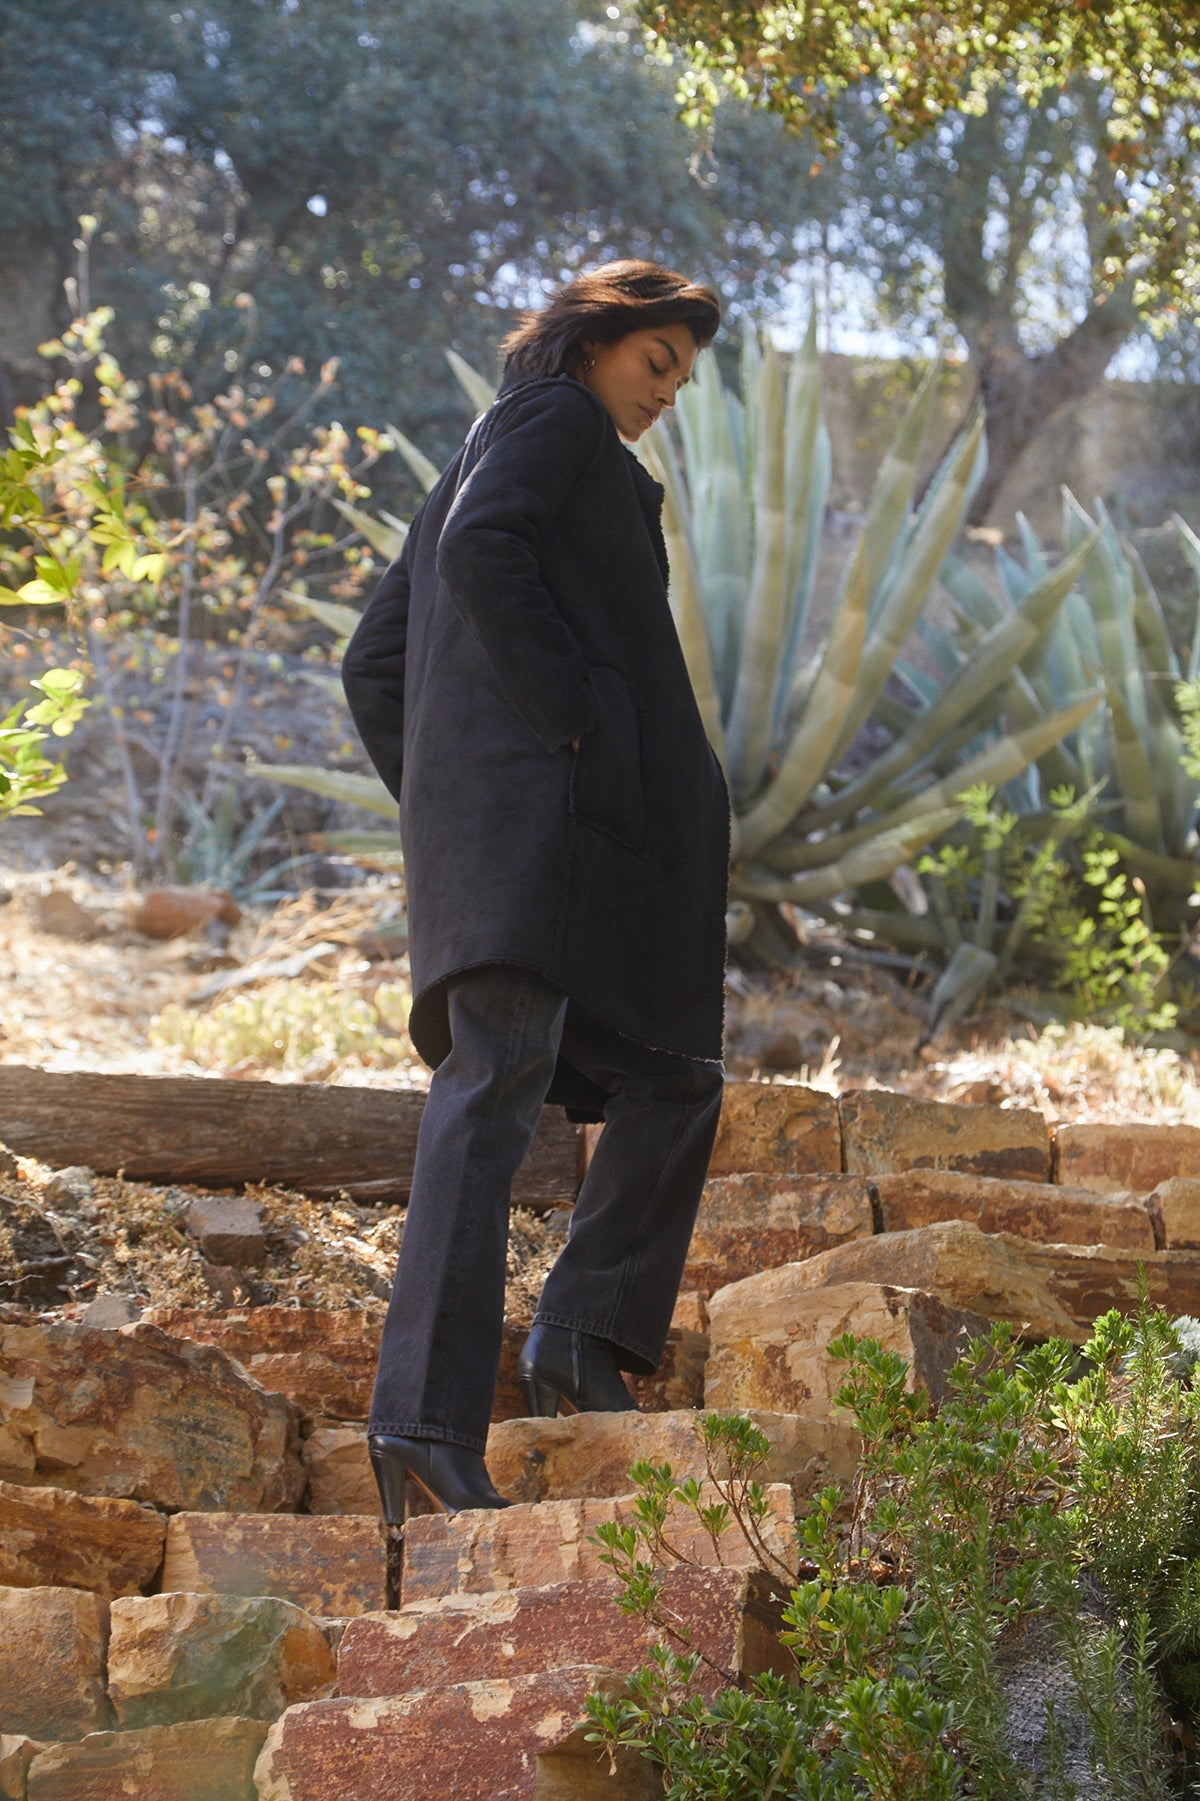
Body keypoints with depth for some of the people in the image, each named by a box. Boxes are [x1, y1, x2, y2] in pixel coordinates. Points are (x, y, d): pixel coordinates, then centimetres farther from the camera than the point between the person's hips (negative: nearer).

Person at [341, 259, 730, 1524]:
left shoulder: (470, 470, 31)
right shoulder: (555, 421, 5)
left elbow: (372, 669, 27)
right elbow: (481, 548, -17)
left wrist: (446, 813, 19)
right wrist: (565, 711, -17)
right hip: (546, 788, -9)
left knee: (672, 1079, 12)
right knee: (496, 1082, -18)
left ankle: (585, 1342, 2)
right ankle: (427, 1416, -28)